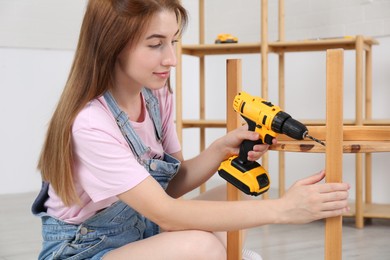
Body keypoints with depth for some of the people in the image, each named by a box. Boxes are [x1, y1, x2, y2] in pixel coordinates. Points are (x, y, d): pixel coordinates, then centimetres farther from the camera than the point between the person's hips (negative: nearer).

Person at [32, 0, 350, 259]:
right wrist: (281, 208, -33)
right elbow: (165, 212, -30)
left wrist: (222, 149, -18)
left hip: (139, 230, 8)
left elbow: (171, 184, 2)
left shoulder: (157, 95, -5)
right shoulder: (90, 123, -29)